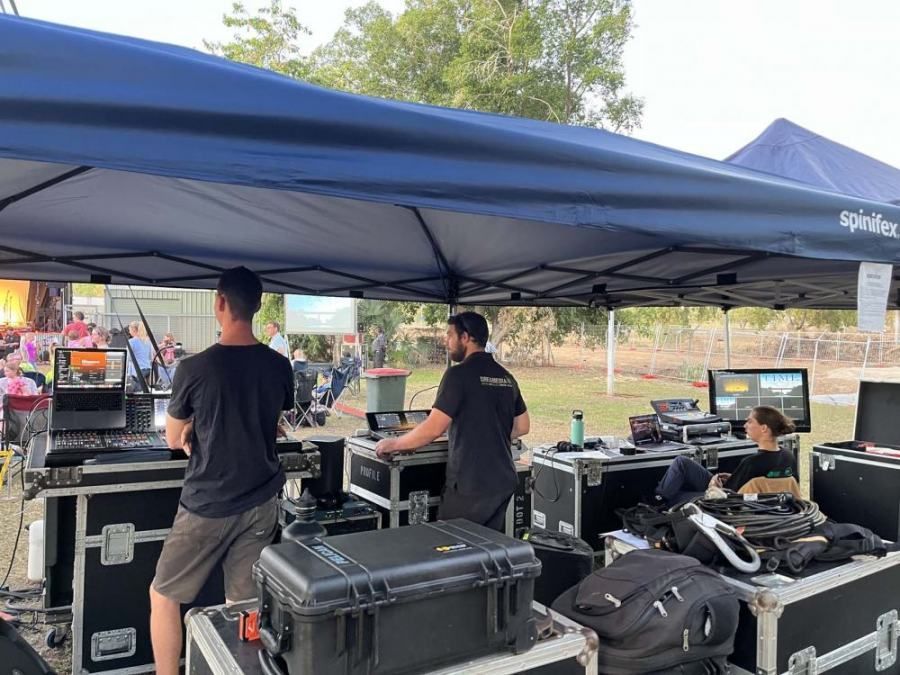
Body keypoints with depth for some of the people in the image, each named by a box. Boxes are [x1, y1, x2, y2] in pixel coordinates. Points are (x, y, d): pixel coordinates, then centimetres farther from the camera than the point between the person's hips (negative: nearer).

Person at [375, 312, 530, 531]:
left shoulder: (459, 374, -13)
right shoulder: (506, 377, 9)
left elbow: (433, 429, -17)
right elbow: (522, 427, 16)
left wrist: (393, 444, -5)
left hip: (470, 486, -7)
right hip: (503, 483, 7)